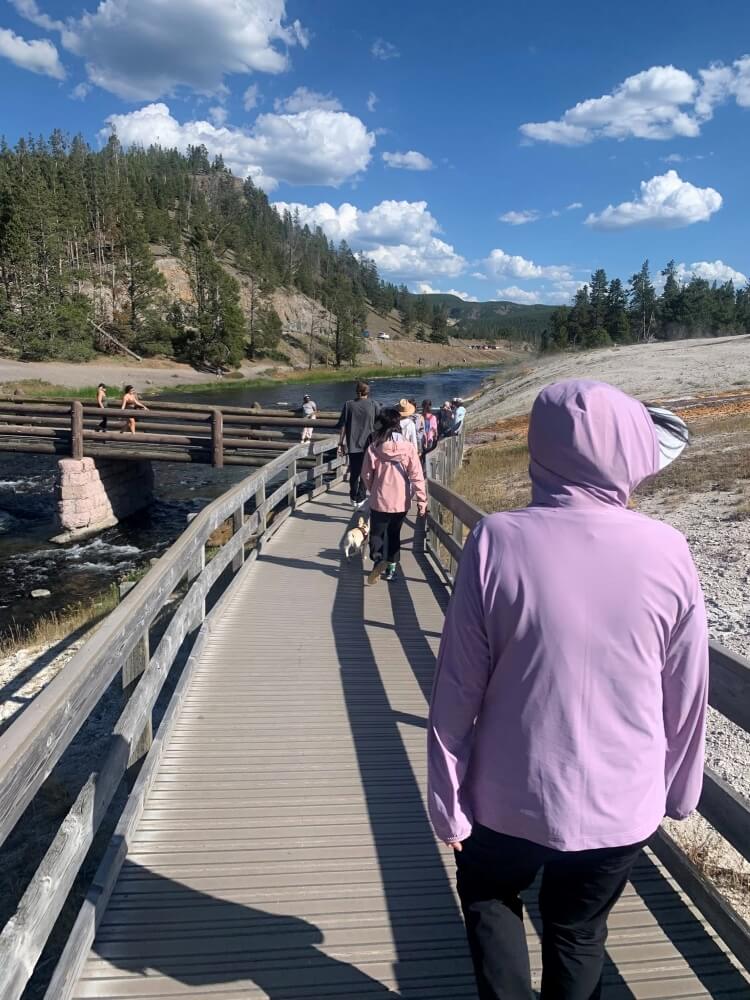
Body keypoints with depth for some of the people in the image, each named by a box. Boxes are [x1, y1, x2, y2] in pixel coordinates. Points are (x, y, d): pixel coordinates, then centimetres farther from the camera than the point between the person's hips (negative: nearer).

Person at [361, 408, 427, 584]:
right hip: (401, 501, 2)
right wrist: (422, 500, -4)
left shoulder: (374, 448, -10)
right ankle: (391, 568, 22)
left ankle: (378, 559, -14)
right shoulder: (408, 447, -8)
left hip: (380, 500, -2)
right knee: (394, 534, 20)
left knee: (377, 533, 12)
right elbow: (416, 476, -9)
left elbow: (366, 475, -2)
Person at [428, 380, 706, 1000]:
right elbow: (687, 698, -4)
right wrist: (677, 793, 14)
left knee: (490, 898, 29)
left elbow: (458, 691, -15)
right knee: (579, 935, 27)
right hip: (623, 806, 2)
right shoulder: (667, 553, -15)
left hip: (511, 799, -1)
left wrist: (448, 802, -1)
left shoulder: (498, 541, -20)